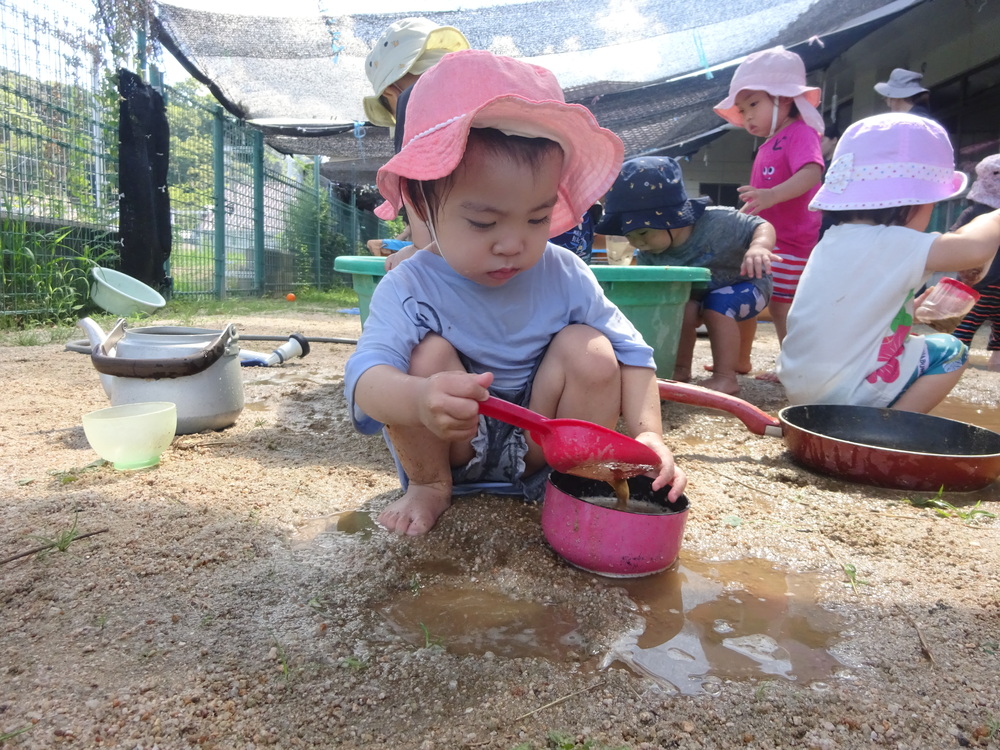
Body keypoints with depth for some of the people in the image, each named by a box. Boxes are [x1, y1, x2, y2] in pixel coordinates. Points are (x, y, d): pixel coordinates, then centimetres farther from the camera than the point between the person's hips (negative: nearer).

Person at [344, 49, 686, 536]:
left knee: (590, 349, -20)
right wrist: (420, 399, -60)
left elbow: (630, 353, -7)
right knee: (428, 354, -28)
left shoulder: (564, 276, -11)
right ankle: (429, 485, -5)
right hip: (451, 451, -1)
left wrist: (649, 433, -24)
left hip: (539, 447, 2)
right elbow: (366, 377, -35)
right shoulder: (408, 289, -20)